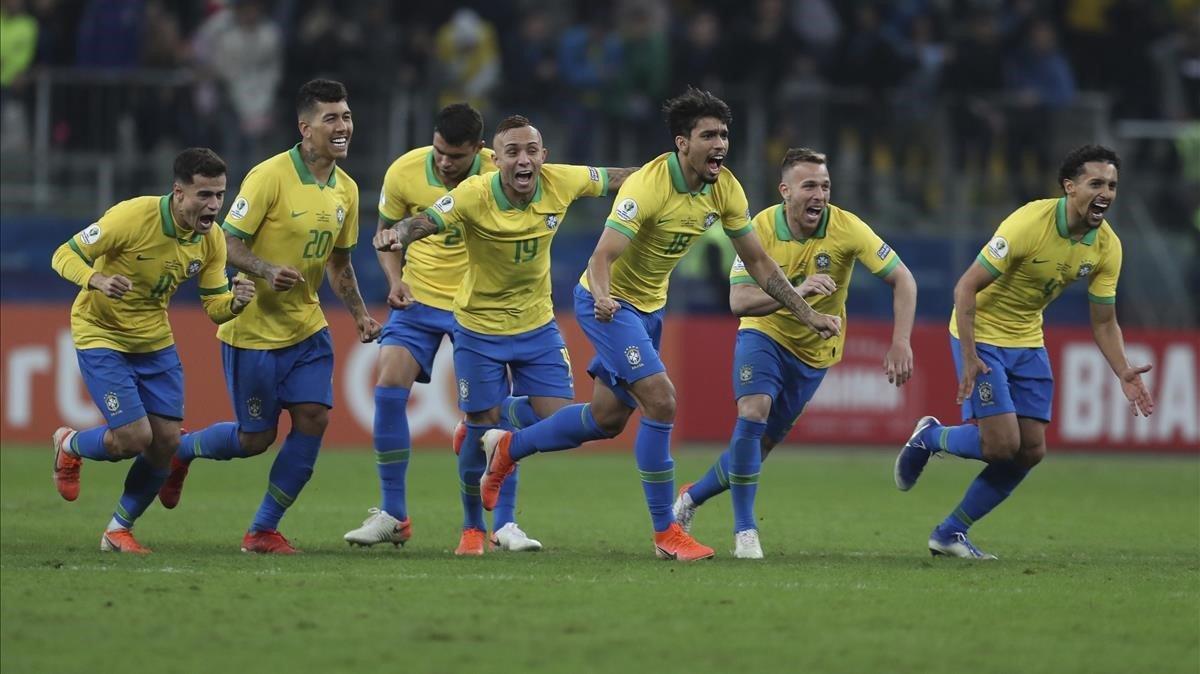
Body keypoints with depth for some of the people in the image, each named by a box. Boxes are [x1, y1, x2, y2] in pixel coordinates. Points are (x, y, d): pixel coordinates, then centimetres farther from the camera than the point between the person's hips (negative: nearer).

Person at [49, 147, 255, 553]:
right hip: (100, 335, -6)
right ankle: (70, 446, 20)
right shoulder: (132, 217, -25)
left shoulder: (212, 239, -7)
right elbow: (64, 256, -19)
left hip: (154, 339, 6)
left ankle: (119, 530, 19)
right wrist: (96, 280, -40)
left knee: (166, 441, -1)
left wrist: (235, 303, -26)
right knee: (134, 436, -14)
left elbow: (215, 307, -2)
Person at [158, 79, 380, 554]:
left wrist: (359, 314, 6)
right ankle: (178, 449, 31)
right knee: (256, 438, 0)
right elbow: (229, 243, -17)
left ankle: (263, 530, 6)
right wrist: (267, 271, -34)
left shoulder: (346, 190, 5)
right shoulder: (270, 176, -17)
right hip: (253, 330, -6)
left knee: (313, 419, -8)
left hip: (306, 328, 6)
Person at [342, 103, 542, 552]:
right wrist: (395, 279, -11)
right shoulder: (404, 172, -11)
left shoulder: (498, 174, -16)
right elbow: (387, 232, 6)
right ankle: (392, 516, 0)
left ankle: (504, 524, 4)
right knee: (389, 388, -13)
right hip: (419, 298, 1)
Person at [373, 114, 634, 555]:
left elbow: (615, 178, 2)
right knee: (482, 430, 1)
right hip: (480, 327, -3)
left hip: (537, 324, 3)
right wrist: (398, 235, -59)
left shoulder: (561, 183, -14)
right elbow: (424, 221, -36)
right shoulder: (474, 196, -24)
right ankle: (473, 528, 23)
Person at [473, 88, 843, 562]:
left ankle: (508, 447, 37)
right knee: (660, 401, -19)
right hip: (608, 303, -8)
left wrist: (808, 315, -3)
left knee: (607, 419, 16)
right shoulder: (648, 186, -28)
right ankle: (665, 533, -10)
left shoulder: (725, 189, -8)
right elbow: (602, 257, -33)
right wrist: (603, 297, -54)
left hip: (649, 306, 8)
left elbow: (758, 262, 2)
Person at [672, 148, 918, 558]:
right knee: (753, 413, -25)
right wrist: (796, 290, -40)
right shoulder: (762, 227, -19)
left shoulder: (846, 228, -20)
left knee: (764, 443, 5)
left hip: (813, 351, 1)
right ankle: (744, 530, -15)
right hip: (763, 335, -1)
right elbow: (739, 301, -24)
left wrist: (901, 342, -30)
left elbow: (902, 280, -18)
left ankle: (691, 498, 29)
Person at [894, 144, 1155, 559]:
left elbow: (1104, 322, 2)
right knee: (1002, 443, -17)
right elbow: (966, 287, -23)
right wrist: (969, 359, -29)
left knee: (1031, 451, 1)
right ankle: (929, 438, 14)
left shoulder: (1107, 247, -7)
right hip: (981, 335, -7)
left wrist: (1124, 373, -15)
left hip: (1027, 340, 7)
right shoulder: (1030, 223, -26)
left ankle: (950, 534, 16)